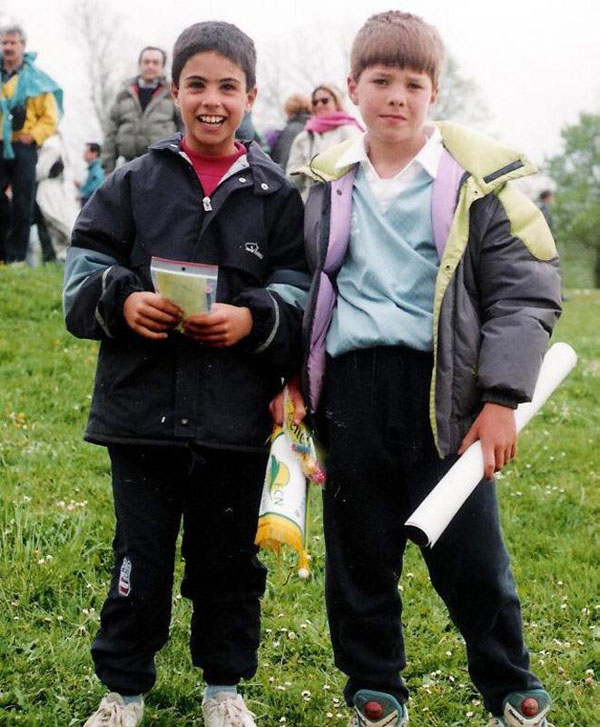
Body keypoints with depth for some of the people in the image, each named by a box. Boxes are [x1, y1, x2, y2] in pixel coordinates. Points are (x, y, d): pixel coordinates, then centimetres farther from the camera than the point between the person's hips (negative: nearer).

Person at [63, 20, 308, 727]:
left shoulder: (275, 195, 4)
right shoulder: (132, 183, 5)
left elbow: (300, 294, 2)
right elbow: (83, 271, 4)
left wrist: (252, 320, -17)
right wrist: (122, 302, -16)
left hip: (237, 418, 0)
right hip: (143, 405, 0)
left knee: (228, 556, 11)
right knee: (141, 556, 8)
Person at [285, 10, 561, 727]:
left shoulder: (478, 182, -2)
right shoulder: (328, 185, 10)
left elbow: (526, 293, -2)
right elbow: (301, 288, 18)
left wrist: (501, 400, -9)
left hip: (442, 389, -3)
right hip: (350, 386, 3)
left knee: (469, 553, 1)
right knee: (357, 553, 11)